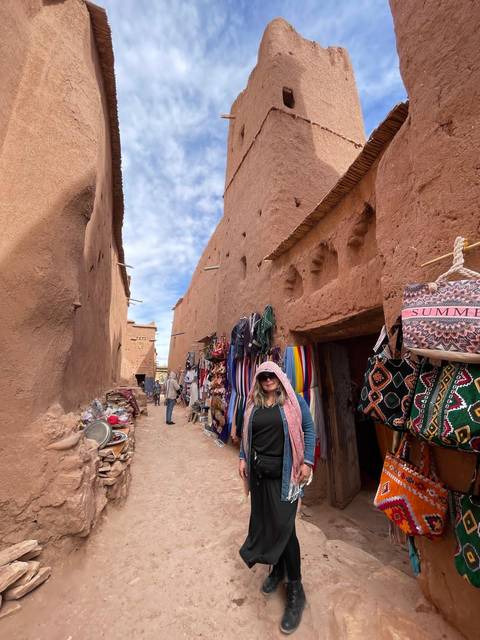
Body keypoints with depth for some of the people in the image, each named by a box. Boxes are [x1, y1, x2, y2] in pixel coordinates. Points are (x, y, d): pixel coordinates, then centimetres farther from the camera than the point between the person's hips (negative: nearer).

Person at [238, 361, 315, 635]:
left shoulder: (294, 400, -8)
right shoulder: (254, 404, 2)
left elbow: (309, 430, -6)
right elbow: (247, 434, 11)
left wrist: (307, 462, -10)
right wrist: (243, 458, 6)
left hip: (284, 473, -4)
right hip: (259, 471, 4)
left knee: (283, 527, -1)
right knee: (263, 521, 15)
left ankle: (296, 592, 22)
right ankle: (277, 569, 41)